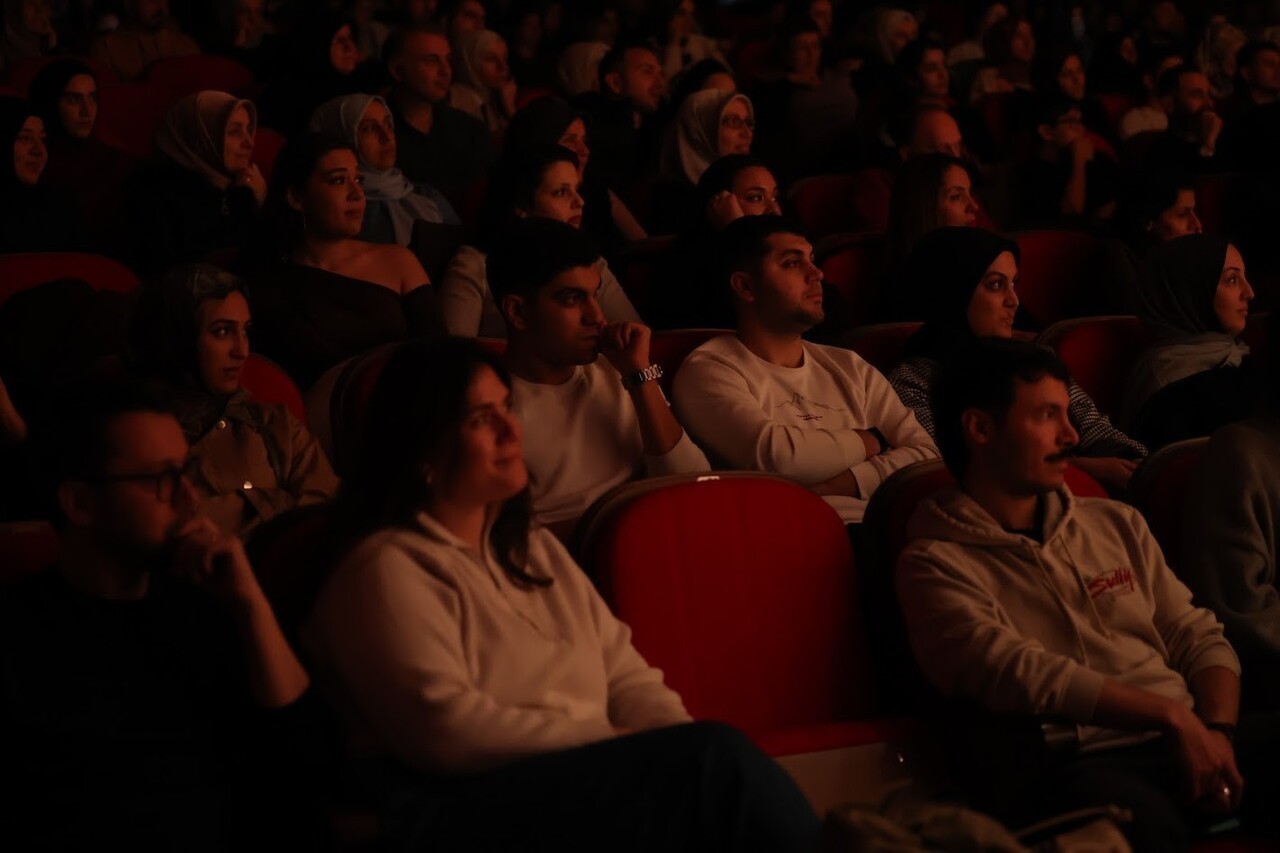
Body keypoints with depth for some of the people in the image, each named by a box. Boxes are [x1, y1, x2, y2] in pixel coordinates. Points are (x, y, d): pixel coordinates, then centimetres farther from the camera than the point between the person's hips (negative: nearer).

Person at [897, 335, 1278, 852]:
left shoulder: (1117, 525, 22)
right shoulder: (935, 565, 3)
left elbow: (1199, 638, 17)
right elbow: (1018, 674, -11)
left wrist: (1217, 729, -4)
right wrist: (1169, 714, -14)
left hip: (1184, 743, 7)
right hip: (1070, 765, -6)